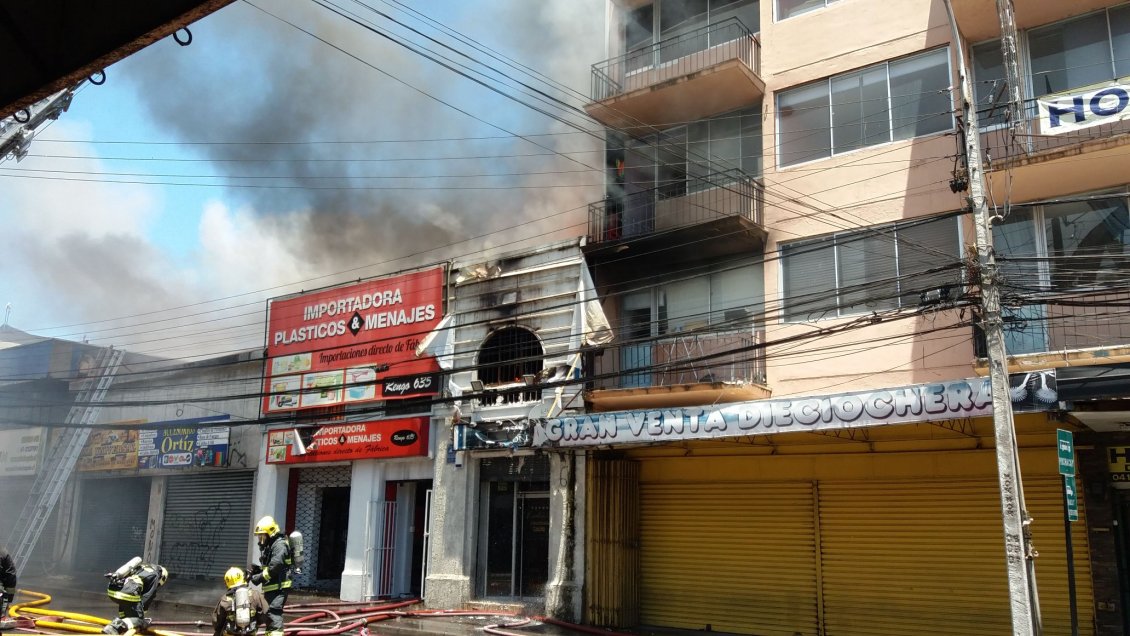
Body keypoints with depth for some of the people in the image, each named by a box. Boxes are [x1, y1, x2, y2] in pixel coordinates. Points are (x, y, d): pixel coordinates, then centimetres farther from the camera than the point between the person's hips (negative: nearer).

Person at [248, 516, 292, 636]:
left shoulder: (280, 545, -15)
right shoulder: (268, 545, 18)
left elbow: (274, 567, -23)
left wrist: (259, 578, -17)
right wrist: (257, 569, 4)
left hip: (279, 586, -11)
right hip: (270, 586, 11)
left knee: (274, 612, -18)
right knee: (268, 613, 18)